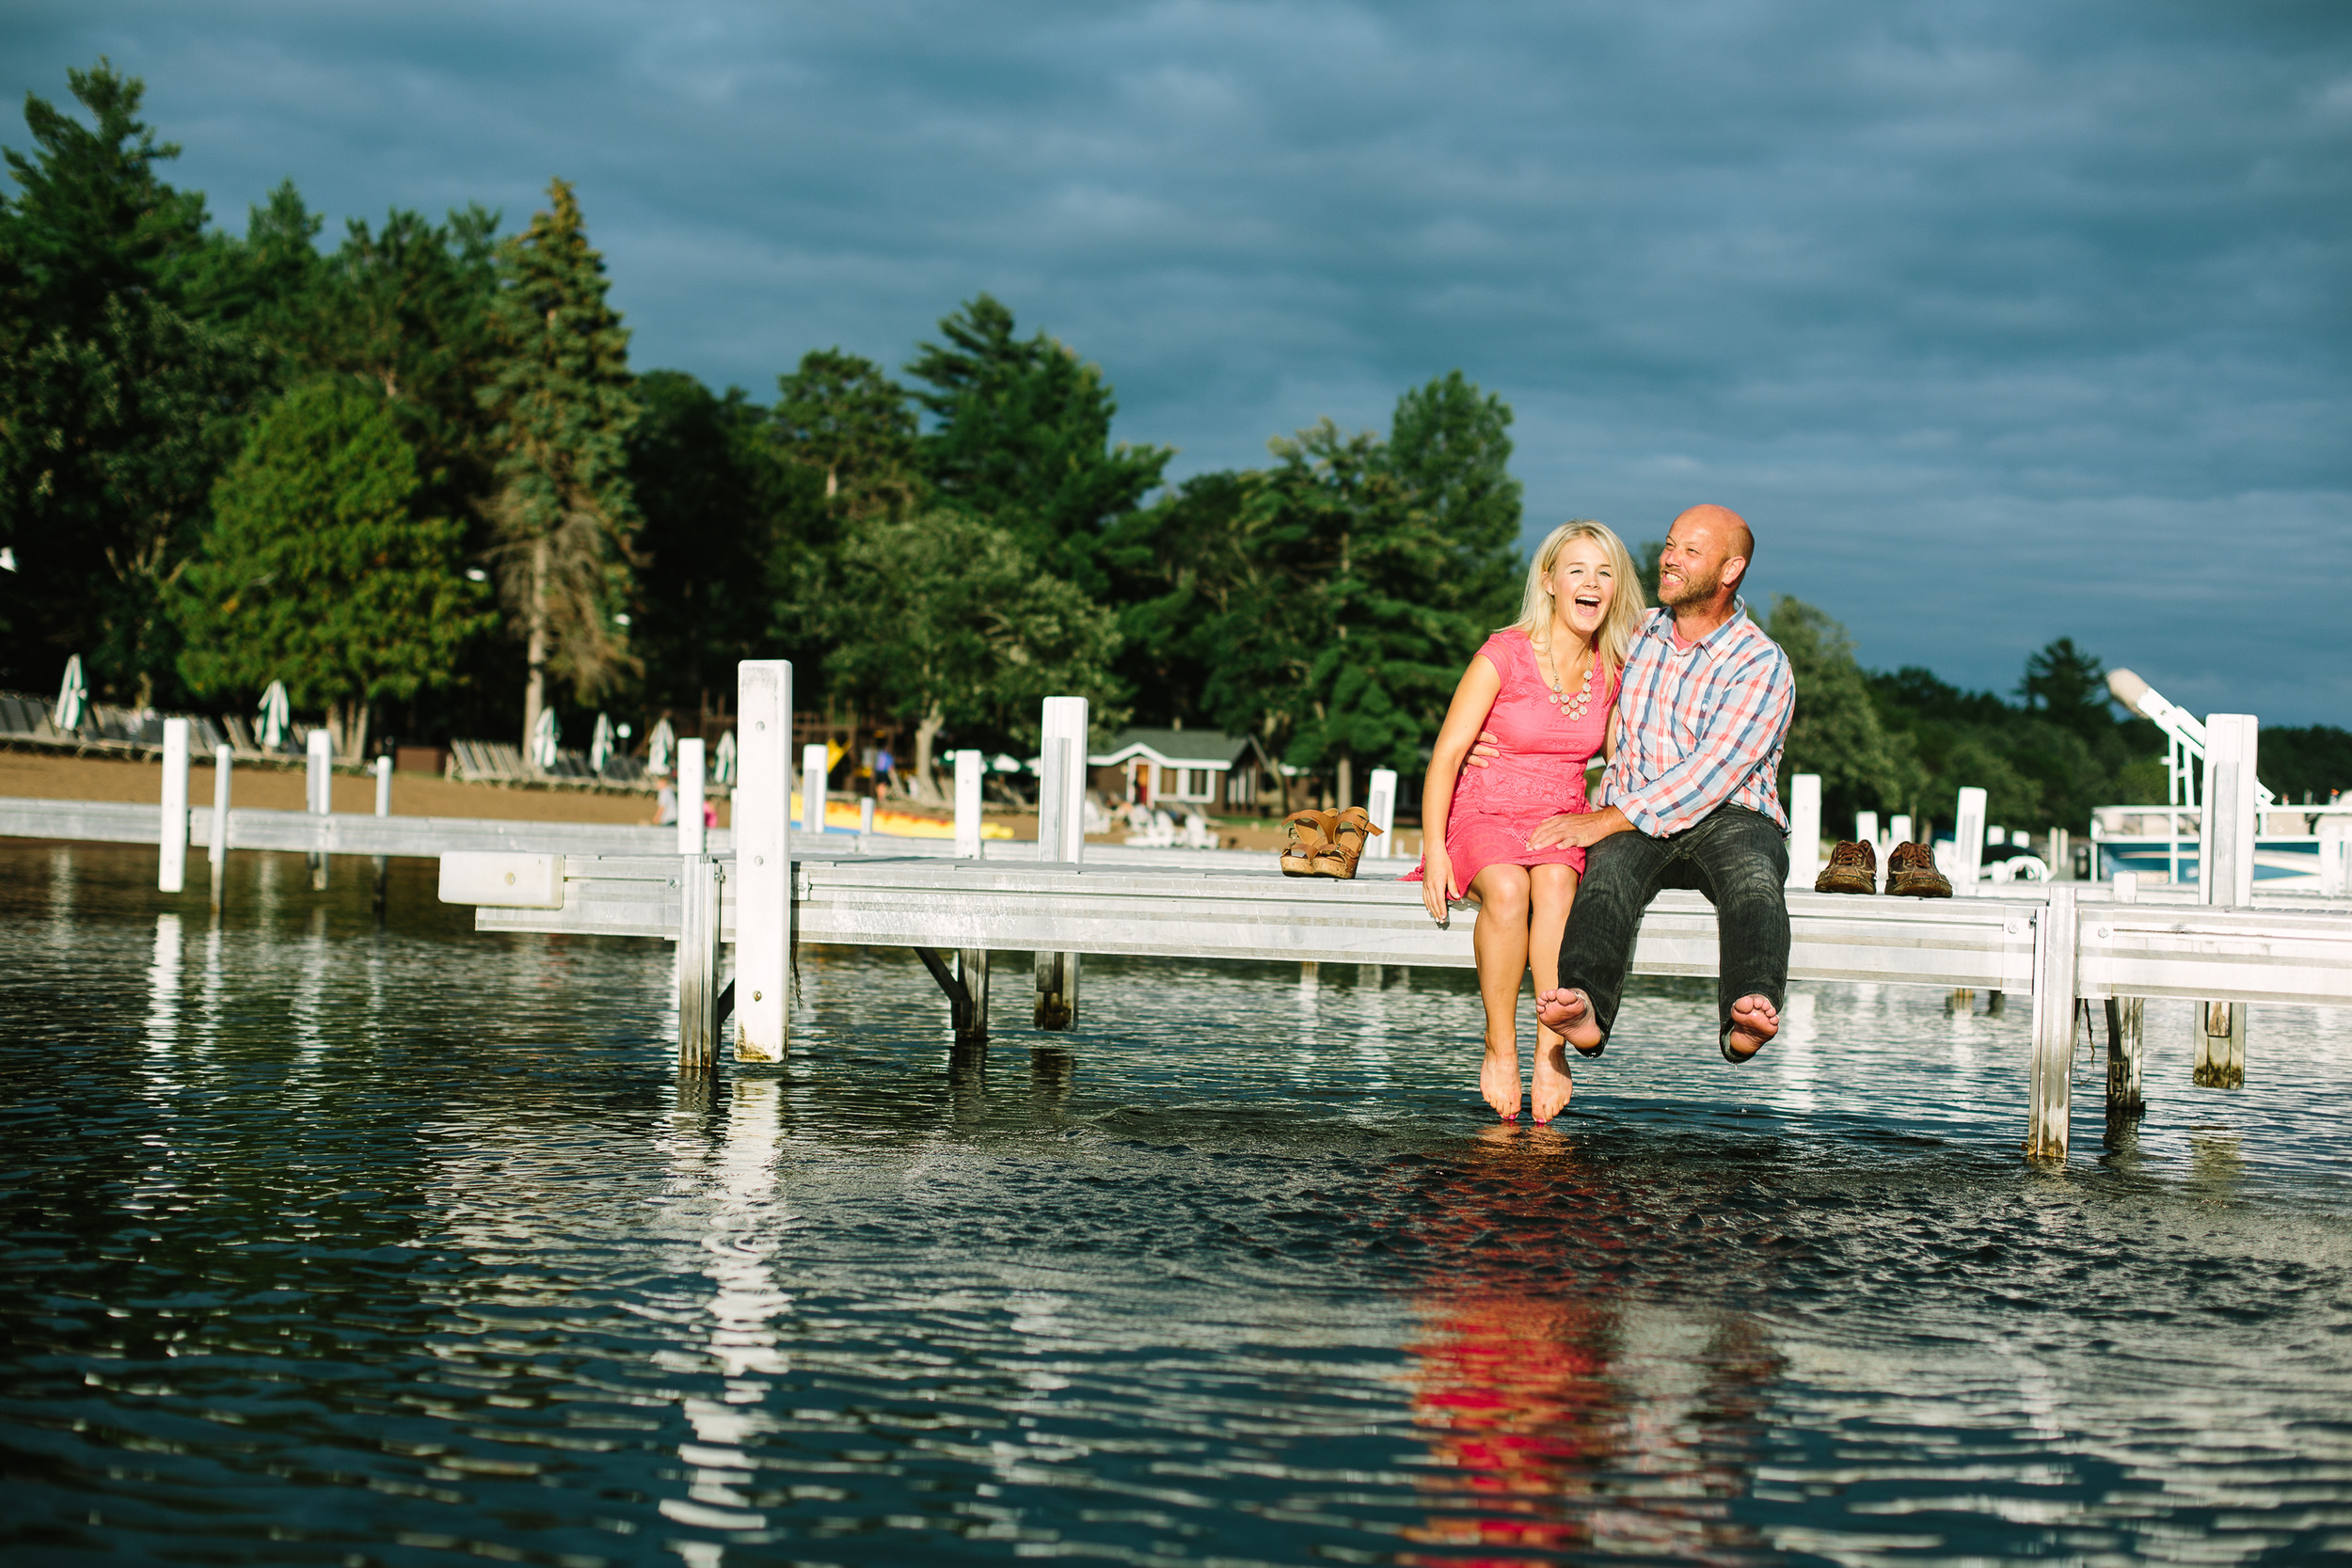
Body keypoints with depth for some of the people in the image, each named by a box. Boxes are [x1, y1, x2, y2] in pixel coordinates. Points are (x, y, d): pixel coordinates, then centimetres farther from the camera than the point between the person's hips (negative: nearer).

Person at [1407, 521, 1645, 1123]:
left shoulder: (1613, 670, 5)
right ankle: (1500, 1046, -23)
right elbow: (1446, 755, -10)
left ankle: (1550, 1049, -34)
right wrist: (1434, 848, -20)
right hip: (1484, 814, -3)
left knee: (1556, 883, -34)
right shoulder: (1502, 656, -9)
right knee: (1507, 891, -37)